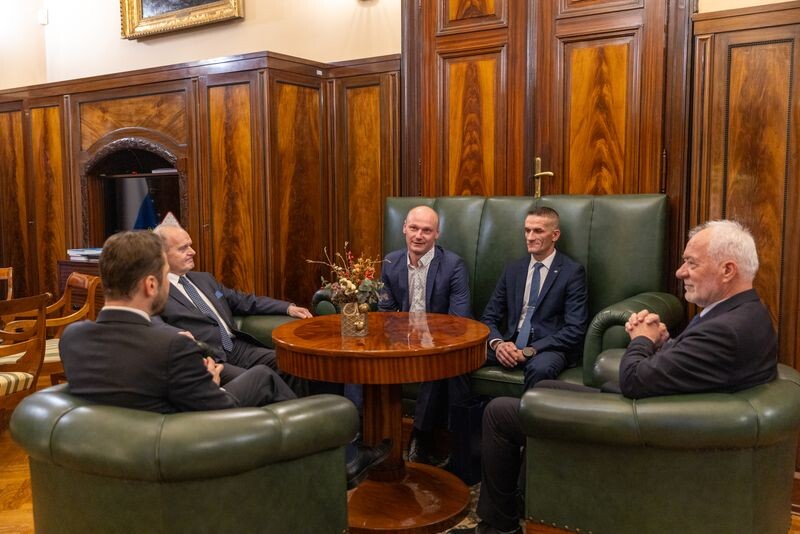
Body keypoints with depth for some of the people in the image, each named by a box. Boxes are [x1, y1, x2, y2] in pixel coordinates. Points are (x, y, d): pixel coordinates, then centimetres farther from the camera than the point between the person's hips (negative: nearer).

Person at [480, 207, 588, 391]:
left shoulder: (573, 272, 0)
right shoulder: (512, 269, 14)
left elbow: (575, 329, -8)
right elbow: (489, 317, 11)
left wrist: (530, 350, -17)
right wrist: (498, 343, -12)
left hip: (548, 348, -3)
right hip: (510, 344, 4)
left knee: (540, 368, -38)